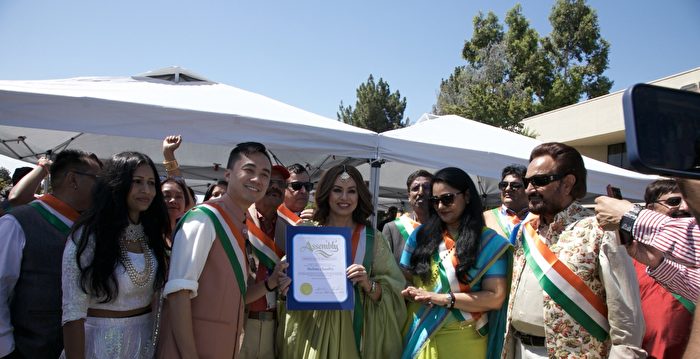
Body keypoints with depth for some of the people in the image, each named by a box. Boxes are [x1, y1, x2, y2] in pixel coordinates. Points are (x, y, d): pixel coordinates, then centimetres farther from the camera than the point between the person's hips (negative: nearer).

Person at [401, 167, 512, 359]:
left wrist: (443, 298, -18)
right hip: (419, 335, 3)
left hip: (463, 340, -2)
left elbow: (496, 298, -12)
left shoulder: (489, 242, -5)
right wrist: (411, 293, -16)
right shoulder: (420, 235, 3)